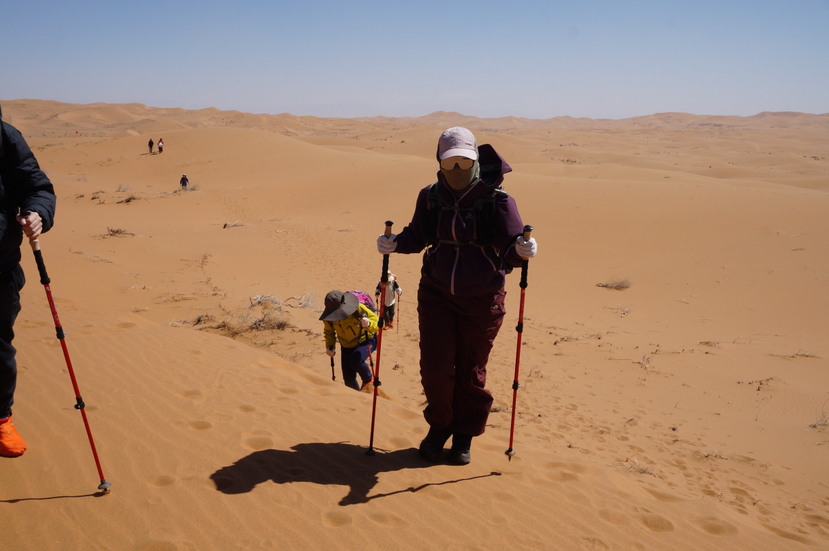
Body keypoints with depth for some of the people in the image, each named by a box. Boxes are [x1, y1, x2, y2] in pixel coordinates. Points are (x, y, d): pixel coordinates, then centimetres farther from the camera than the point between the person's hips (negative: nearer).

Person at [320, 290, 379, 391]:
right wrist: (330, 346, -11)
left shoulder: (358, 309, -29)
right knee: (349, 379, 1)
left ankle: (368, 380, -3)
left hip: (366, 341, -4)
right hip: (347, 346, 4)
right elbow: (329, 332, 5)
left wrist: (369, 324, -46)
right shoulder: (329, 316, -17)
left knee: (355, 360, -34)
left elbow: (378, 323, -24)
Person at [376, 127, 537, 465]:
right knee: (434, 367, 2)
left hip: (482, 299, -2)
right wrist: (395, 243, -9)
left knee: (471, 372, 9)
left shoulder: (497, 199, -10)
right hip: (436, 294, 2)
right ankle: (440, 425, 30)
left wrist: (522, 250, -34)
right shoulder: (431, 197, -1)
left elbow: (511, 247, -12)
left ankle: (465, 435, 31)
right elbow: (418, 236, 9)